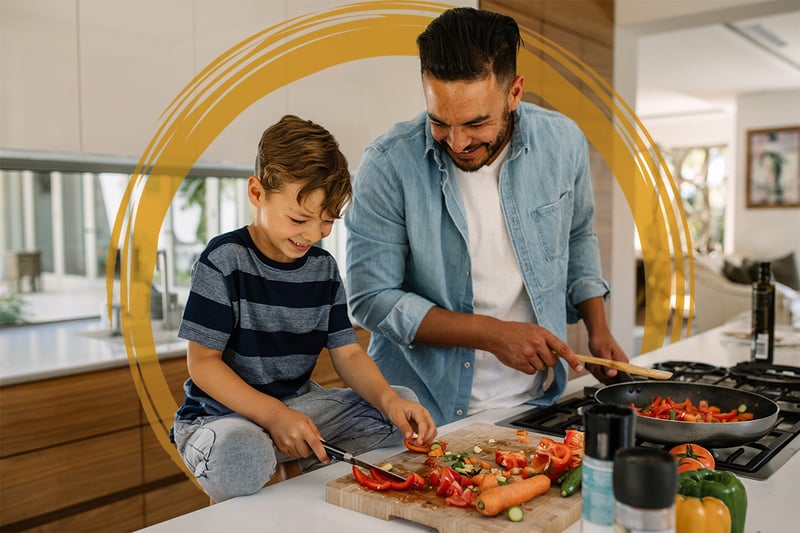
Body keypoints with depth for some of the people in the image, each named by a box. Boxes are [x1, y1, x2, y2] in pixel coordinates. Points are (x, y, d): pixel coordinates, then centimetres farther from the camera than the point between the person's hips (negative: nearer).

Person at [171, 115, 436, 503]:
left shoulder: (323, 268, 3)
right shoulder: (225, 260, -14)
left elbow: (348, 354, 2)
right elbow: (203, 362, -15)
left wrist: (387, 398, -19)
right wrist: (273, 415, -26)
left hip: (297, 404, 5)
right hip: (222, 414, -5)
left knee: (404, 403, -6)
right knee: (240, 457, -39)